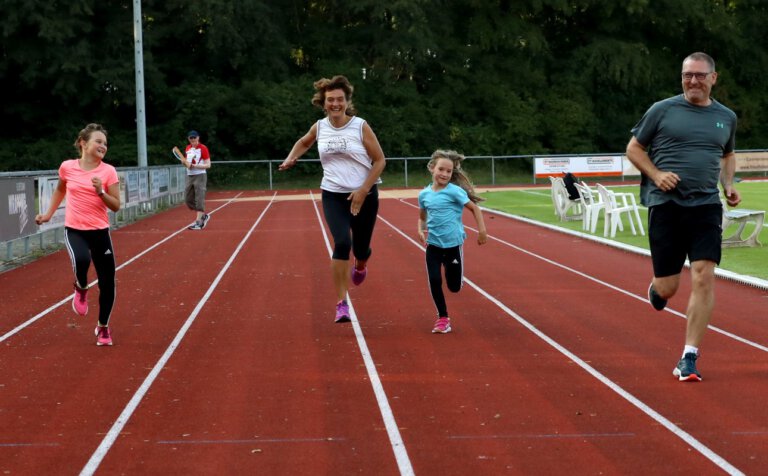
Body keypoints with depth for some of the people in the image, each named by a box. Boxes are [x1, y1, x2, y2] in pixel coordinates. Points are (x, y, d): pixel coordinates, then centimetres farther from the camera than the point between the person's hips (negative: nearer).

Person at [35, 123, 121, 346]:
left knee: (107, 283, 3)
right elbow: (60, 190, 20)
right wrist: (48, 214, 16)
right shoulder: (67, 167, -1)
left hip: (100, 231, 1)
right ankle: (81, 289, 2)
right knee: (81, 260, -34)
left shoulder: (108, 171, -5)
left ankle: (103, 327, 27)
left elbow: (116, 206, -4)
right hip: (74, 230, -1)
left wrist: (100, 192, -20)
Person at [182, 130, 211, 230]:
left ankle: (198, 222, -9)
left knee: (199, 199, -10)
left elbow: (208, 165, -11)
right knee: (188, 199, 6)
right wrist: (184, 162, -1)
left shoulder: (203, 148, -8)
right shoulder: (188, 148, 12)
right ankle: (203, 215, 21)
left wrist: (194, 166, -20)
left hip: (200, 176, -7)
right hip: (189, 176, 7)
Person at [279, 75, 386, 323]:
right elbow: (304, 142, 24)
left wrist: (363, 190, -14)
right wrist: (290, 159, 5)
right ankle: (341, 304, -15)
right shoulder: (319, 127, 0)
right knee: (342, 243, -20)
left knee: (360, 249, 9)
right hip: (333, 195, 1)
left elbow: (379, 160, -6)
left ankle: (360, 265, 51)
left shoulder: (361, 126, -10)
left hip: (364, 195, -1)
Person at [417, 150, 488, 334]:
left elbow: (474, 208, -6)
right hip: (433, 245, 3)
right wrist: (421, 230, -2)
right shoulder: (424, 194, 3)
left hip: (453, 244, -3)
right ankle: (443, 319, 10)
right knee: (434, 281, -6)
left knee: (454, 286, 3)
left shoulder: (454, 191, -11)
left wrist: (482, 230, -10)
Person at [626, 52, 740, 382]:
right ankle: (656, 289, 40)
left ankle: (689, 358, -5)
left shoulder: (726, 117, 11)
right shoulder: (663, 110, 1)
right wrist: (656, 175, -10)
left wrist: (728, 185, 9)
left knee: (703, 278, -12)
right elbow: (634, 148, 6)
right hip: (666, 205, -2)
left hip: (706, 206, 2)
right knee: (668, 288, 0)